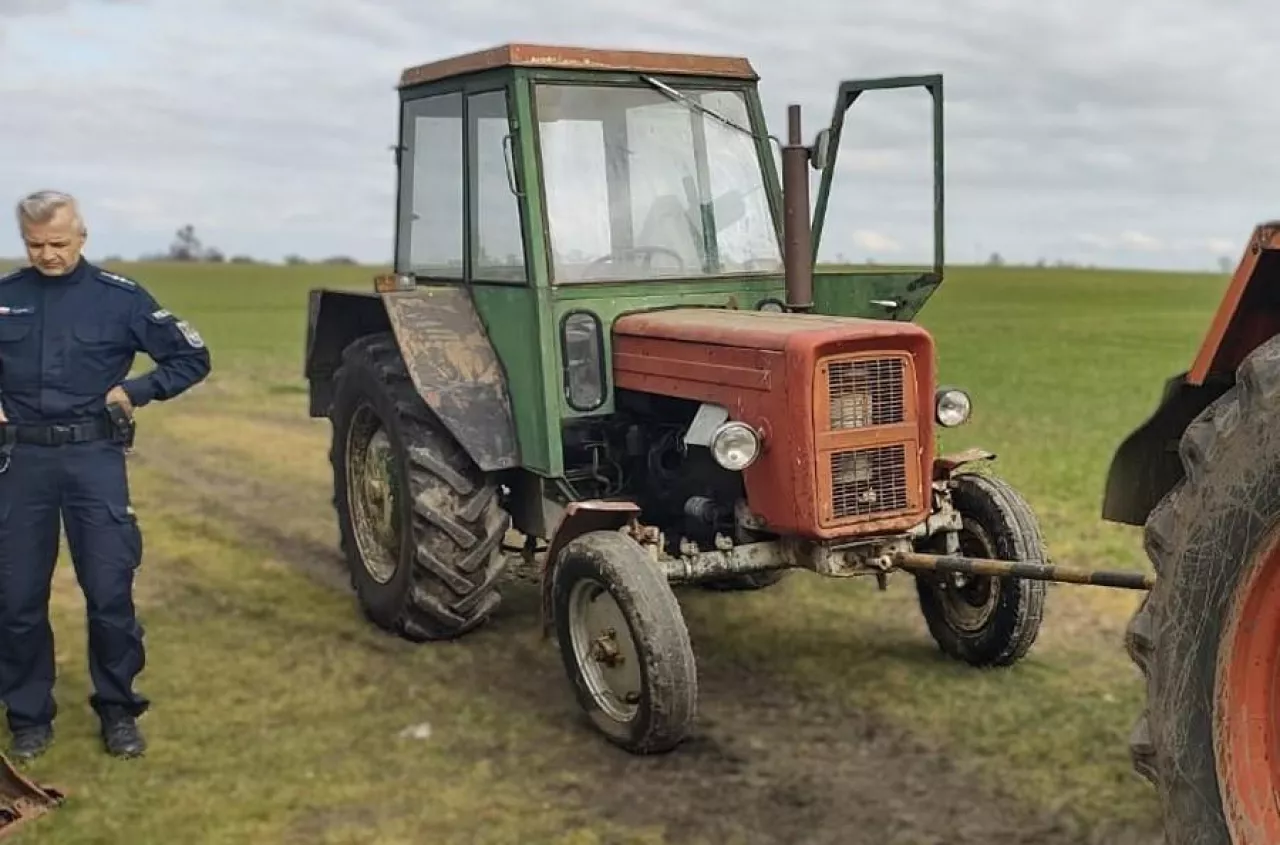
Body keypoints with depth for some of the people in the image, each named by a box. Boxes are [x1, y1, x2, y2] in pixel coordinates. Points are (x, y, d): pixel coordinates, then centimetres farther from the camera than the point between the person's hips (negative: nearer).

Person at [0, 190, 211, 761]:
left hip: (94, 457, -2)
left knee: (110, 592, 1)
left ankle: (118, 710, 17)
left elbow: (192, 357, 4)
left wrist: (136, 391, -7)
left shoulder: (119, 297, -1)